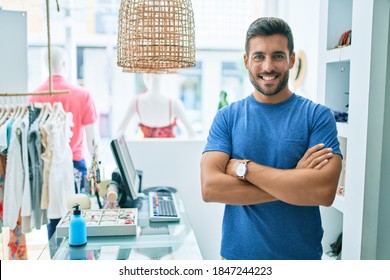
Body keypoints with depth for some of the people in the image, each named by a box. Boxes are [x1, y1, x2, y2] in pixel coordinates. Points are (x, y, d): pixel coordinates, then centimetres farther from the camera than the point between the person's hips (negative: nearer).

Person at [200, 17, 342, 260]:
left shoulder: (318, 116, -8)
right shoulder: (227, 117, -4)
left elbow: (325, 191, -20)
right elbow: (209, 187, -16)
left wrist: (243, 168, -19)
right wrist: (294, 180, -20)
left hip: (302, 254, -1)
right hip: (237, 252, 1)